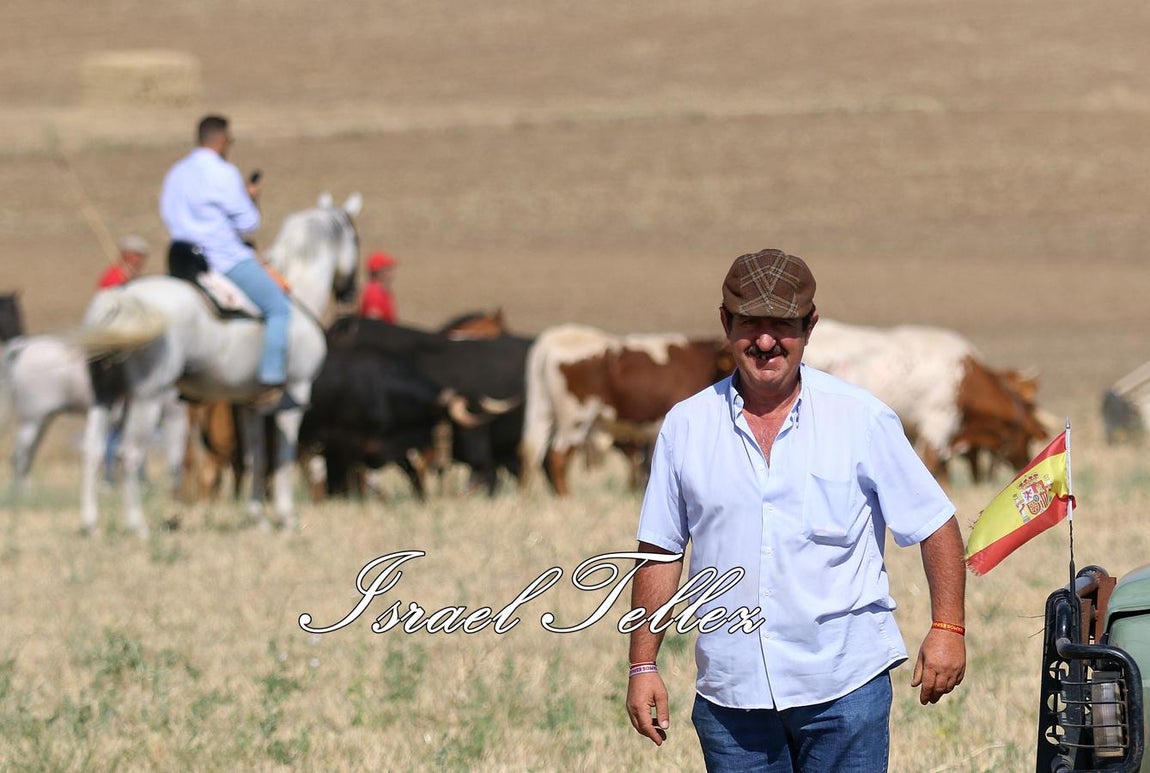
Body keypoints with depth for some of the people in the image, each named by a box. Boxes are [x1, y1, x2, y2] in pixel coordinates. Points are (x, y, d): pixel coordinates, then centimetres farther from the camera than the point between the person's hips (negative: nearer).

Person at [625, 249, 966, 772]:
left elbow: (935, 527, 5)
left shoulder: (862, 419, 1)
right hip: (730, 693, 2)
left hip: (844, 688, -2)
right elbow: (661, 552, 11)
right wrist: (643, 665, 6)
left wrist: (947, 628, -4)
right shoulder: (686, 427, 6)